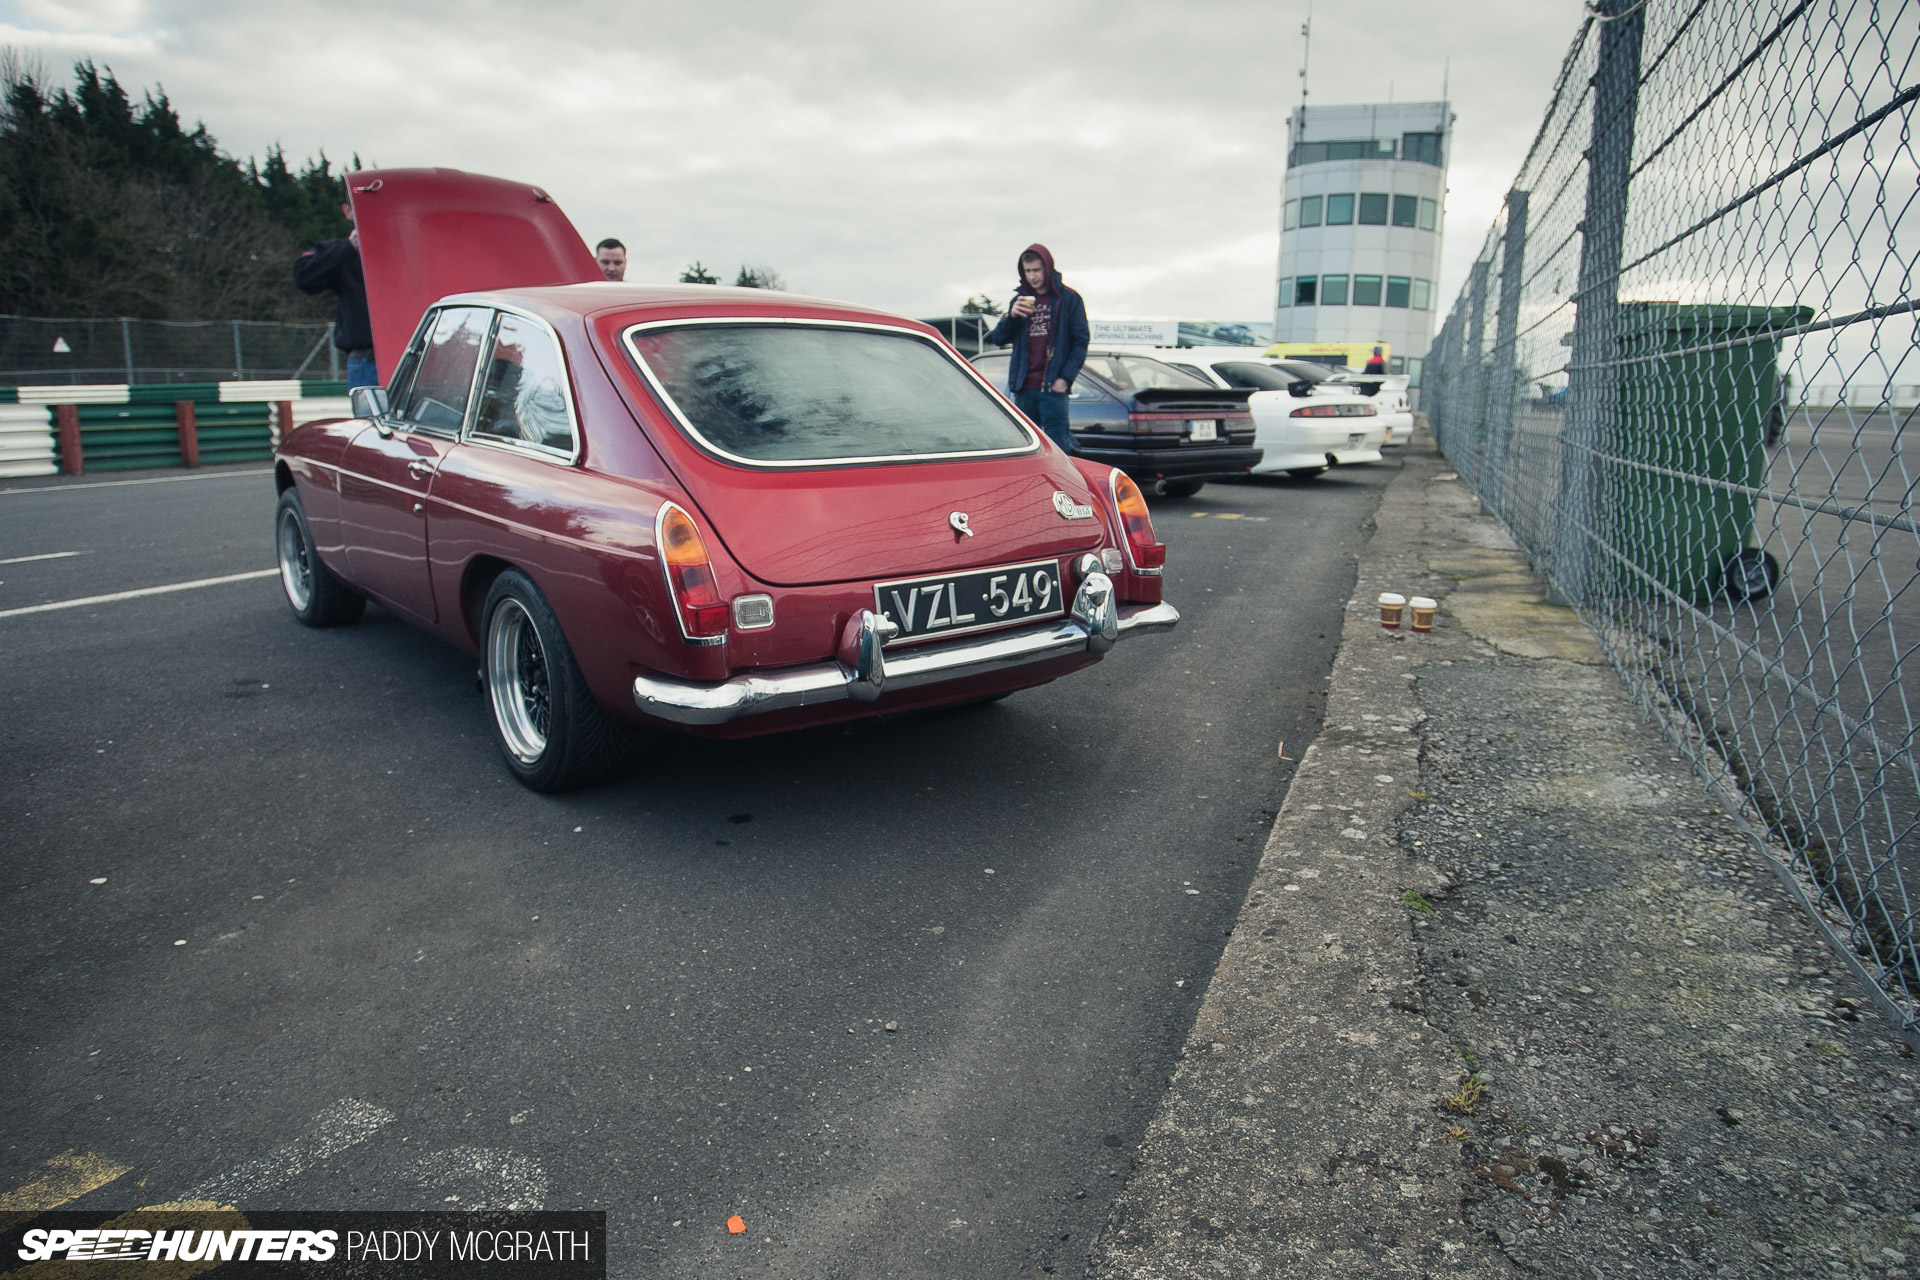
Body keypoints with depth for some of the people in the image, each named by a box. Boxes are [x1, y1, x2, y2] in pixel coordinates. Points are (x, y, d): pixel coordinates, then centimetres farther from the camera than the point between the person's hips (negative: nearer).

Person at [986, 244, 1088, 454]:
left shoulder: (1068, 299, 4)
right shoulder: (1020, 300, 16)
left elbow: (1081, 342, 0)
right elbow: (998, 339, 11)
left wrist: (1065, 378, -10)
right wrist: (1011, 316, -8)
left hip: (1053, 388, -4)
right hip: (1023, 389, 5)